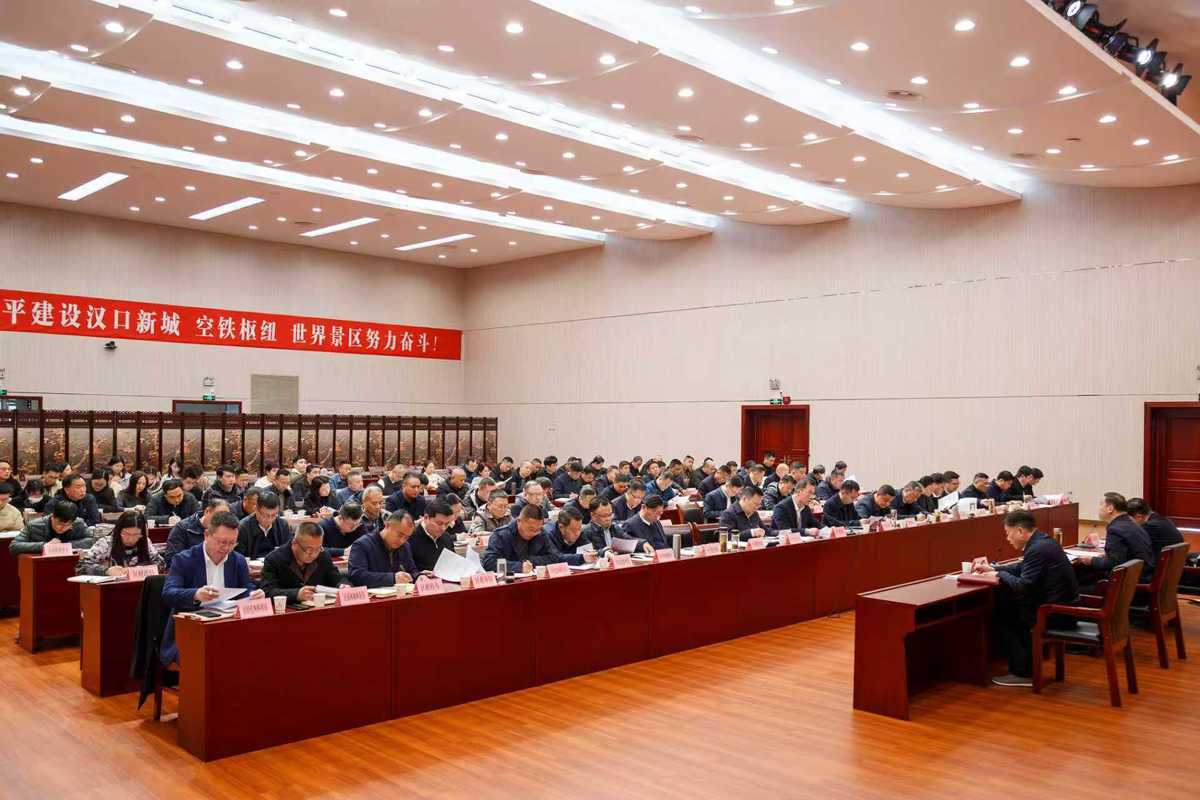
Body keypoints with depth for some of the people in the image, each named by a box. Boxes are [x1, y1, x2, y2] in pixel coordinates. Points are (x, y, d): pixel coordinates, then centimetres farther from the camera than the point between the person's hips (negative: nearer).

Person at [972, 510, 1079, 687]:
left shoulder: (1037, 549, -21)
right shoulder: (1043, 541, 10)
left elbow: (1023, 586, -23)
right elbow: (1023, 568, 24)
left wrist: (1000, 575, -7)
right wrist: (994, 569, 17)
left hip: (1056, 613, -9)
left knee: (1001, 616, 1)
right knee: (1012, 607, 20)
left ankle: (1022, 673, 4)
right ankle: (1028, 666, 21)